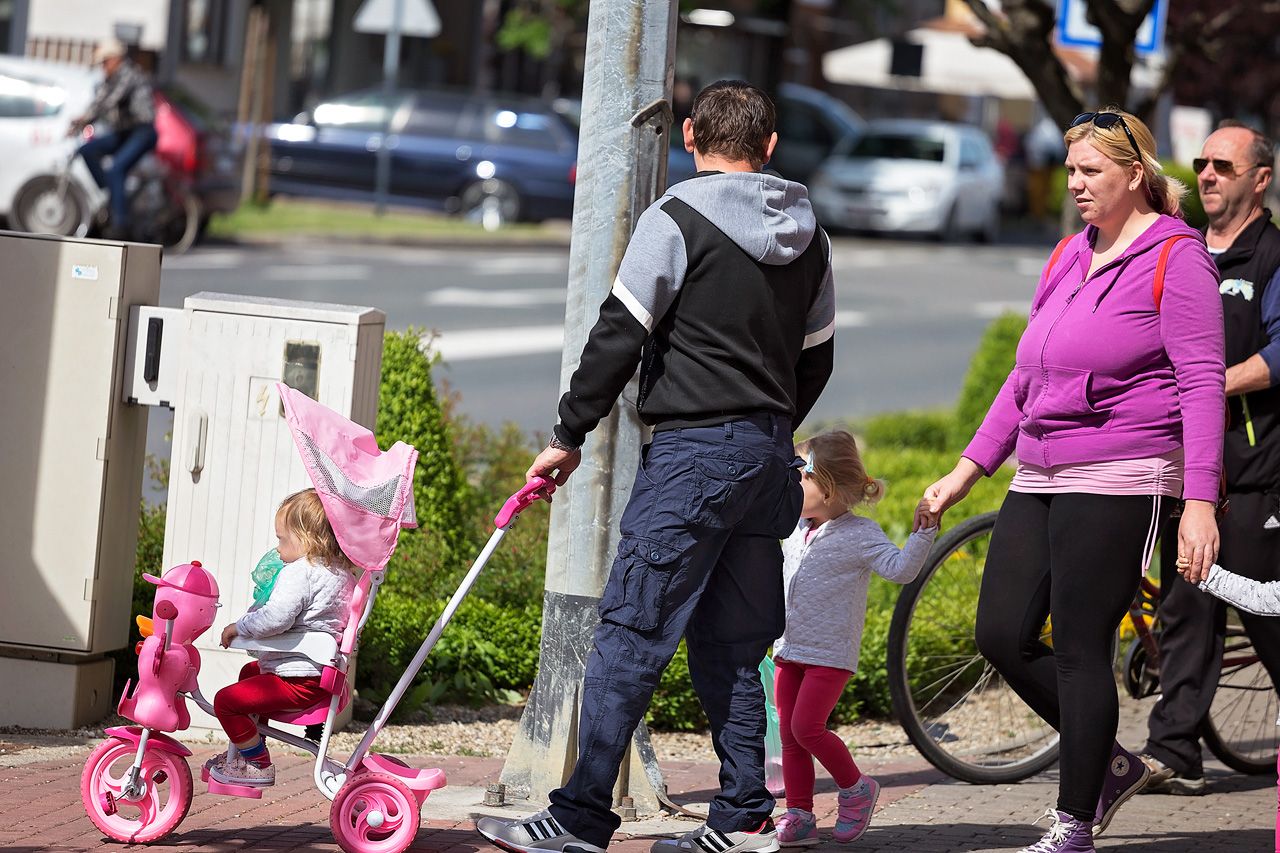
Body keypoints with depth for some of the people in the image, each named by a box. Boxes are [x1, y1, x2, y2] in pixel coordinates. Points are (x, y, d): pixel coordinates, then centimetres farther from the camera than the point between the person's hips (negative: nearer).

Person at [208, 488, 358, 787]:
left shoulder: (299, 572, -19)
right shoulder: (342, 573, 12)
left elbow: (276, 618, -30)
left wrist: (238, 627, -14)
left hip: (298, 682, -11)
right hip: (325, 674, 11)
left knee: (227, 701, -15)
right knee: (250, 672, 34)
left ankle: (258, 764, -3)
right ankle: (244, 751, 40)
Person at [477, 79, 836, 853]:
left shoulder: (679, 219, -8)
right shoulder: (807, 234, 13)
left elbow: (620, 334, -9)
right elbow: (816, 357, 20)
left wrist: (570, 434, -1)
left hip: (692, 453, -7)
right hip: (770, 456, 7)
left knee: (630, 635, -8)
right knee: (730, 645, 12)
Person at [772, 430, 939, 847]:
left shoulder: (860, 535, -9)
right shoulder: (794, 531, 12)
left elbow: (900, 569, -20)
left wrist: (922, 534, -29)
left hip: (830, 656, -7)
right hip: (789, 652, 7)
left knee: (806, 727, -14)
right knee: (789, 734, 5)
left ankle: (855, 788, 7)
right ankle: (799, 815, 10)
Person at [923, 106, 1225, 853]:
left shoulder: (1175, 256, -5)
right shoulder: (1070, 255, 18)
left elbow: (1203, 384, -11)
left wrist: (1199, 501, -19)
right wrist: (968, 470, 19)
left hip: (1119, 482, -8)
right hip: (1041, 480, 8)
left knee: (1081, 650, -6)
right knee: (1003, 636, 3)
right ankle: (1111, 764, 21)